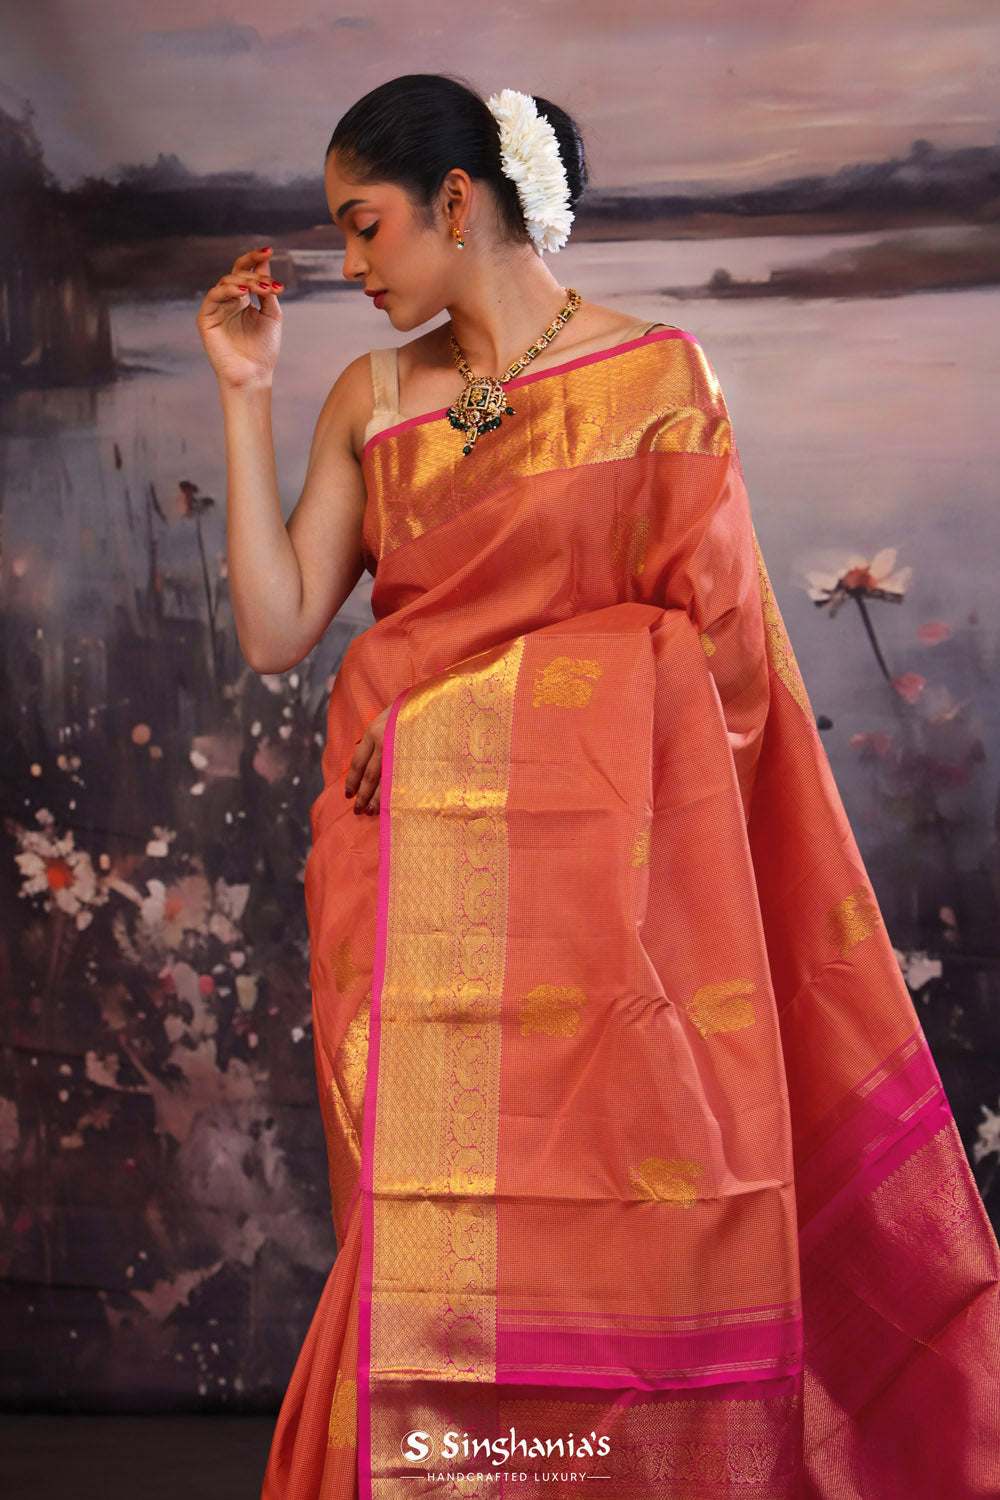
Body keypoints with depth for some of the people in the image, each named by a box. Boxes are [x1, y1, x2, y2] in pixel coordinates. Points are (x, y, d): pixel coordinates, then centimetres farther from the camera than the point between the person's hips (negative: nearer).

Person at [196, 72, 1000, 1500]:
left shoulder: (657, 373, 2)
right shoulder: (371, 396, 12)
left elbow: (711, 636, 0)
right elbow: (274, 631, 5)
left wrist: (454, 675, -3)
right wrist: (246, 396, 5)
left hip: (603, 856, -3)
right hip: (410, 866, 3)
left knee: (616, 1222, -1)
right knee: (432, 1218, 1)